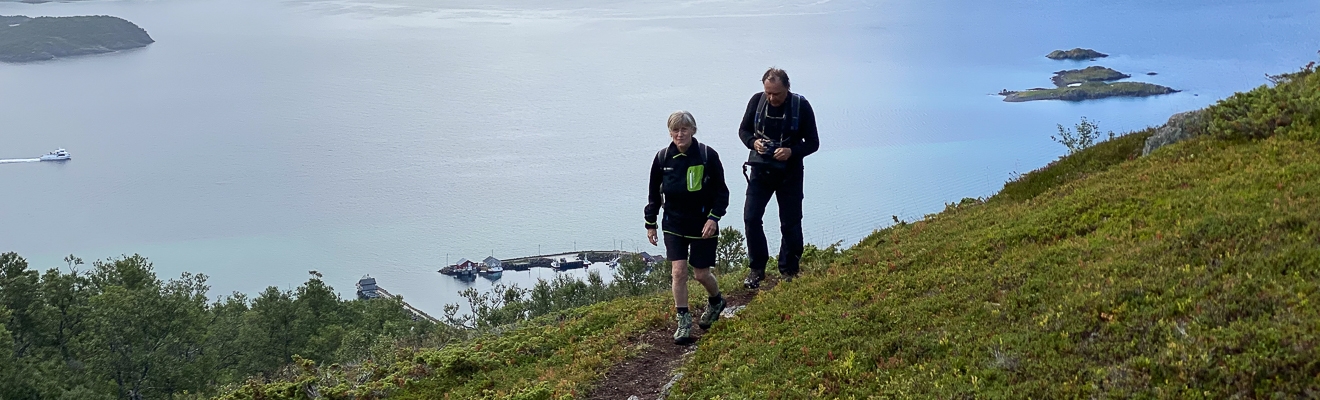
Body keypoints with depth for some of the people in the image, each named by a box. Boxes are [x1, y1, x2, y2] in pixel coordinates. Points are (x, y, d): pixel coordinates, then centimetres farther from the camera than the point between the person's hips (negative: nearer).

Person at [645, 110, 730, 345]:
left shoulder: (708, 156, -11)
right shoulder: (662, 158, -3)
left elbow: (721, 191, -4)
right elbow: (654, 193, 9)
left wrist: (714, 217, -15)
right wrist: (650, 222, 9)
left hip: (702, 225, -2)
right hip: (674, 224, 2)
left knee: (701, 273, 5)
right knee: (678, 271, -7)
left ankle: (717, 302, 38)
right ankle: (683, 323, 3)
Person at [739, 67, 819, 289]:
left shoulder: (801, 106, -13)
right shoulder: (757, 101, -7)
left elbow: (813, 142, -8)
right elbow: (743, 130, 6)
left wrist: (792, 151, -26)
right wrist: (753, 142, -16)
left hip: (790, 173, -2)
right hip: (760, 169, 2)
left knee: (790, 224, 5)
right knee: (751, 217, -5)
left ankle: (789, 271, 20)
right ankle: (756, 268, 10)